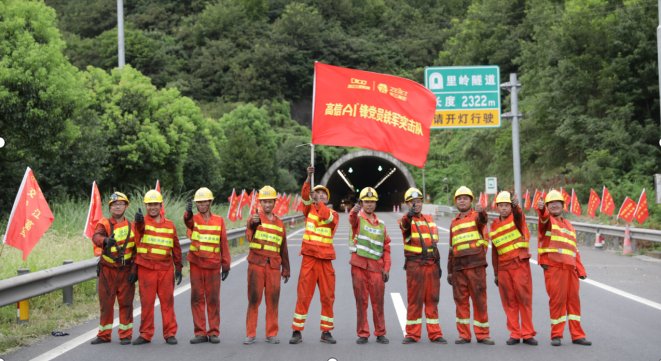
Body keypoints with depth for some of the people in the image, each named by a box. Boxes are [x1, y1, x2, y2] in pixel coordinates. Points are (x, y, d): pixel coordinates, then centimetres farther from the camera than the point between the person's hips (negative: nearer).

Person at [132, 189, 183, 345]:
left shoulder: (170, 225, 12)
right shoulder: (141, 222, 3)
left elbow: (176, 247, 16)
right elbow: (140, 229, -23)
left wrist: (178, 267, 14)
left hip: (166, 269, 2)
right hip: (146, 268, -2)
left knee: (167, 301, 4)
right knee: (146, 302, 4)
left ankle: (170, 333, 12)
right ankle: (145, 334, 13)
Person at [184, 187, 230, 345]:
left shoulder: (219, 220, 5)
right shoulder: (194, 219, 2)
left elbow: (224, 244, 7)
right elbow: (188, 221, -24)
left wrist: (226, 265, 4)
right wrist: (188, 212, -47)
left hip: (213, 265, 0)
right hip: (196, 264, 0)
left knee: (213, 299, 3)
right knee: (197, 298, 3)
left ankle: (214, 332, 11)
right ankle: (200, 332, 9)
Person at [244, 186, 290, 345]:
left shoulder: (279, 223, 14)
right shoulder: (256, 217, 1)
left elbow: (283, 248, 18)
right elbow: (250, 230, -25)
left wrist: (286, 269, 14)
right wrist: (253, 222, -48)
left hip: (274, 266, 3)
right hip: (256, 264, -3)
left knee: (273, 300, 4)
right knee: (254, 299, -1)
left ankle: (272, 334, 12)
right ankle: (250, 334, 5)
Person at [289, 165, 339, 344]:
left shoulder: (334, 214, 7)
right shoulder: (309, 209, 9)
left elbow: (327, 217, -17)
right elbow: (304, 195, -9)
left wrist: (319, 201, -14)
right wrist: (309, 177, -20)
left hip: (326, 259, 1)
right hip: (309, 258, -1)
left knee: (328, 297, 4)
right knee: (303, 296, -3)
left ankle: (326, 332, 12)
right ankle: (297, 332, 1)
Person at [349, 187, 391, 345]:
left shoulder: (381, 224, 14)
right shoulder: (358, 218, 3)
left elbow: (386, 248, 14)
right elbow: (352, 220, -24)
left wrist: (386, 268, 4)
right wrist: (354, 211, -48)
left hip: (376, 266, 3)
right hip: (359, 265, -3)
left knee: (378, 301, 4)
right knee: (361, 301, 2)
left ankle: (380, 333, 13)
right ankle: (362, 334, 9)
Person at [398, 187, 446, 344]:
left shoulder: (430, 219, 17)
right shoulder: (407, 220, 0)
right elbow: (405, 224, -27)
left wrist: (438, 262, 17)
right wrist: (410, 215, -49)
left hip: (432, 264, 4)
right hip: (415, 265, -4)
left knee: (432, 299, 6)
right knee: (414, 300, -1)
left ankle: (435, 334, 11)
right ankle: (412, 334, 6)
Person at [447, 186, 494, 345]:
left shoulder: (476, 216, 4)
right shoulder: (454, 223, 20)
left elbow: (483, 220, -23)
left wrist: (481, 211, -47)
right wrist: (449, 271, 19)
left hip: (476, 265, -5)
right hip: (458, 266, 5)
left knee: (479, 299, -2)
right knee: (461, 300, 5)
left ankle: (482, 334, 4)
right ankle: (463, 334, 11)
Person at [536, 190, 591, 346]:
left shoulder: (568, 225, 24)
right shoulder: (547, 220, 5)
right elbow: (544, 218, -22)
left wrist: (581, 270, 16)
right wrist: (541, 209, -45)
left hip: (570, 268, 6)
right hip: (553, 267, -6)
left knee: (573, 300, 7)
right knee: (557, 300, -6)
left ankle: (577, 335, 14)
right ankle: (556, 335, 4)